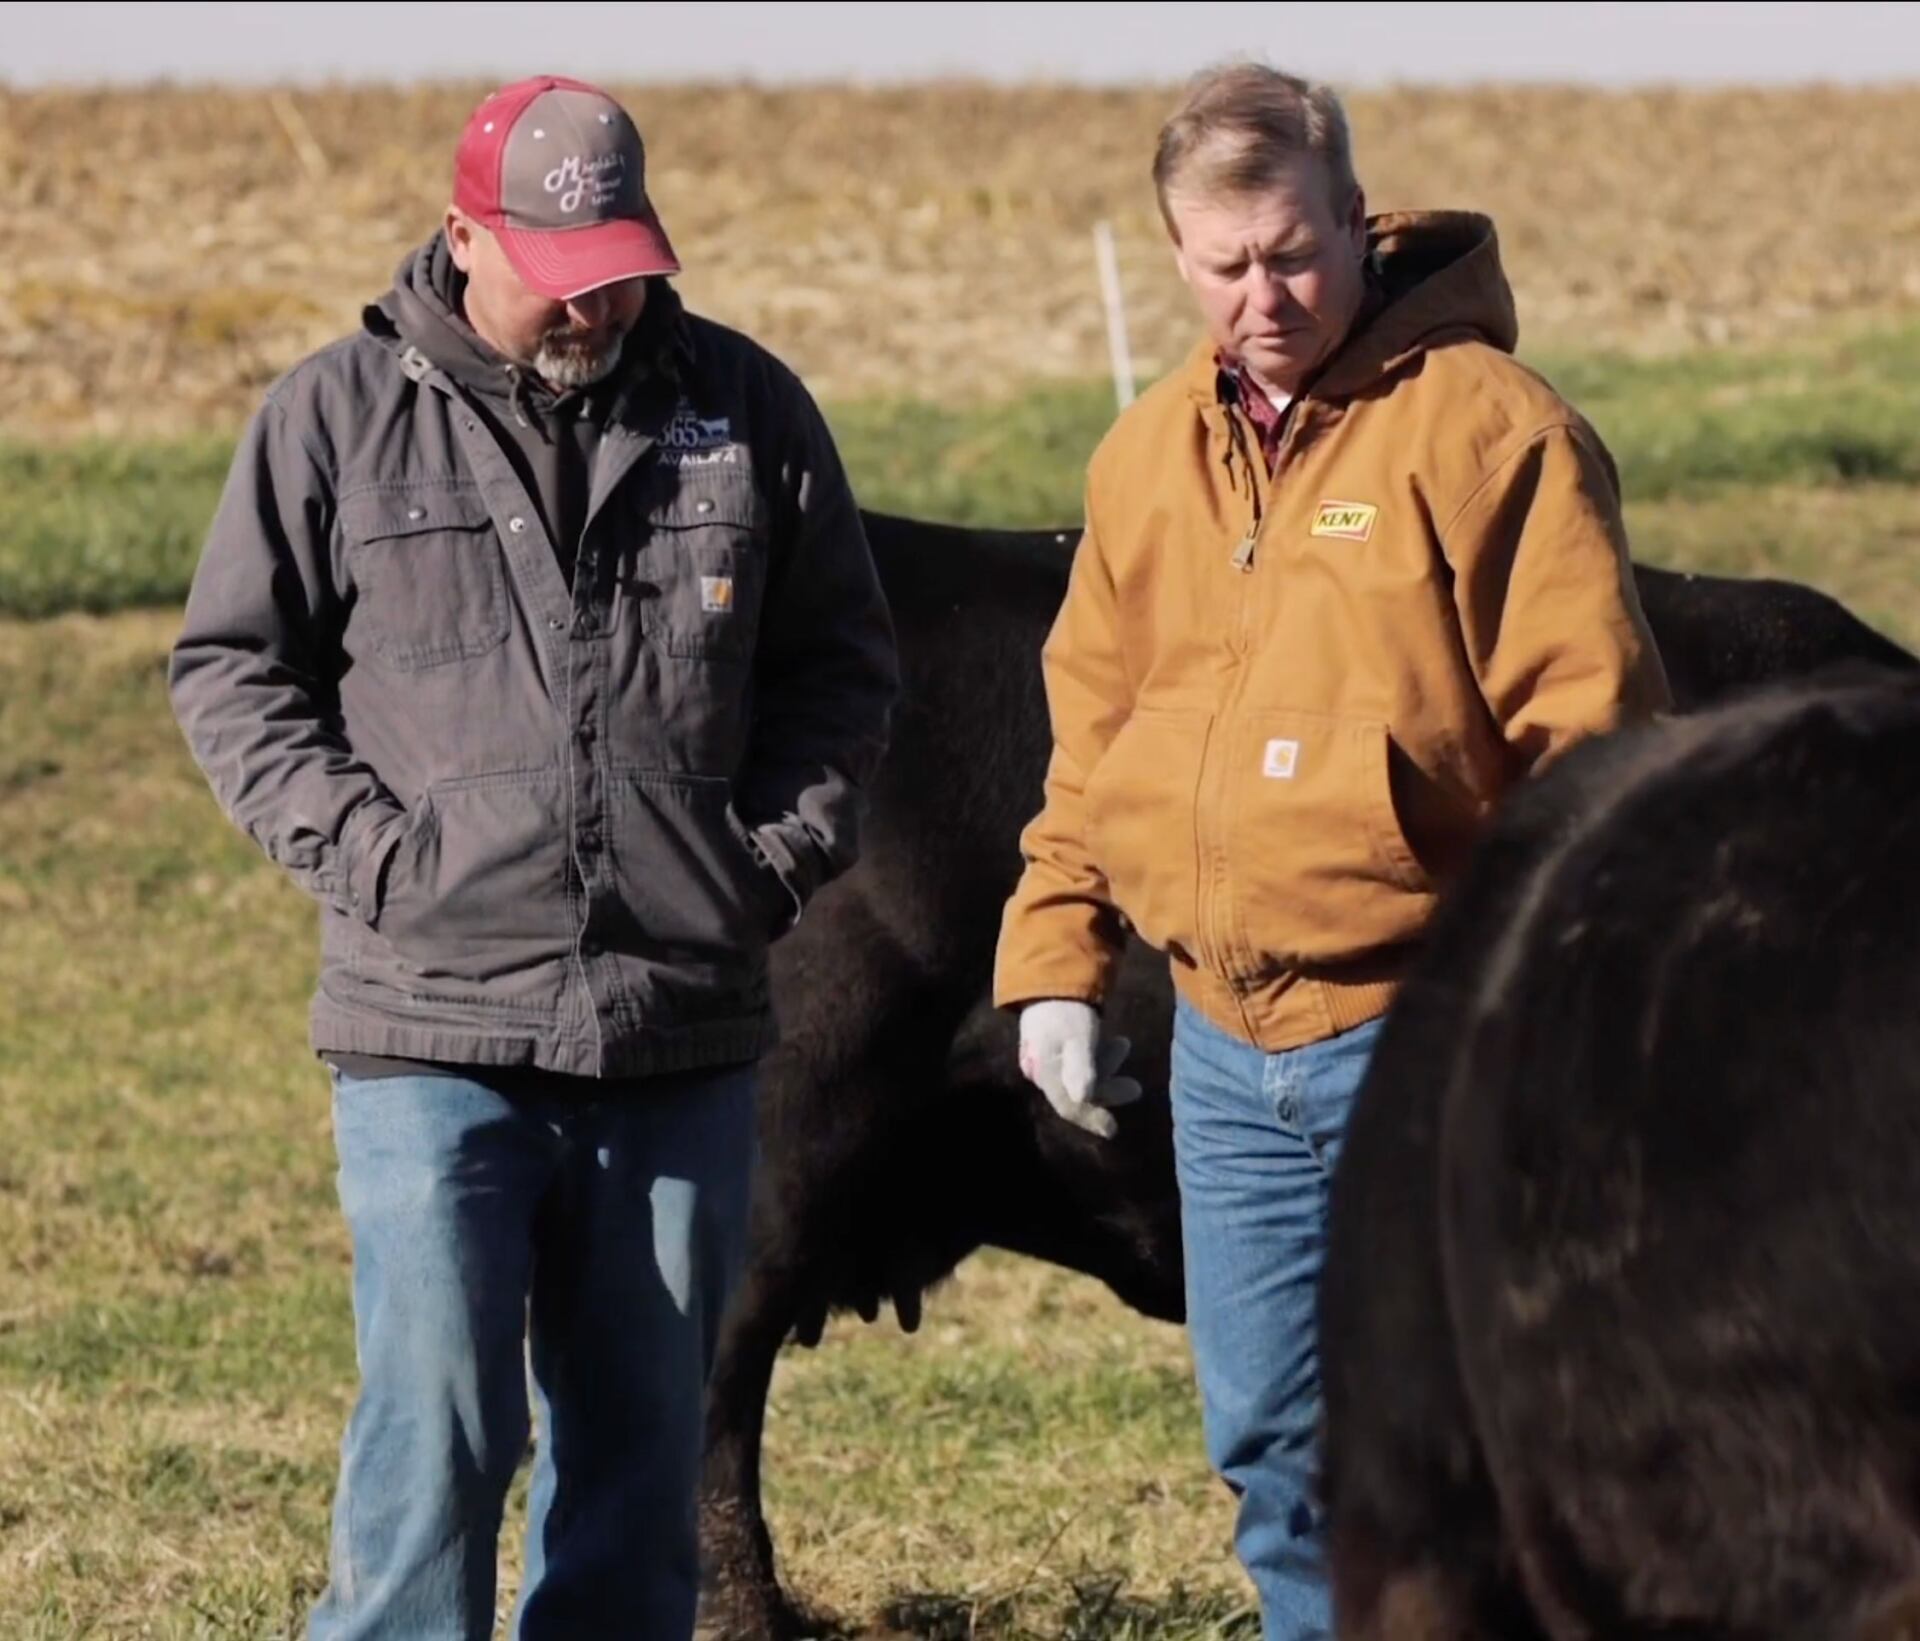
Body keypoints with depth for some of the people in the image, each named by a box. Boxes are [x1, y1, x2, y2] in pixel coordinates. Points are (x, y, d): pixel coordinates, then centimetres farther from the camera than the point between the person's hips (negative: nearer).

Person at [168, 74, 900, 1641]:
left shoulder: (745, 409, 7)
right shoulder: (337, 419, 1)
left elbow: (842, 662, 16)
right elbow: (232, 665, 6)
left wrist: (788, 850, 2)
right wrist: (358, 846, -6)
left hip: (685, 1034, 3)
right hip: (433, 1036, -3)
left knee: (644, 1439, 10)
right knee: (437, 1429, -9)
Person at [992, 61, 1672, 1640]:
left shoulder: (1486, 427, -9)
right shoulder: (1151, 456, 11)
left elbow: (1593, 738, -12)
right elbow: (1091, 739, 18)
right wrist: (1056, 961, 11)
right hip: (1225, 1048, 6)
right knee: (1273, 1441, 11)